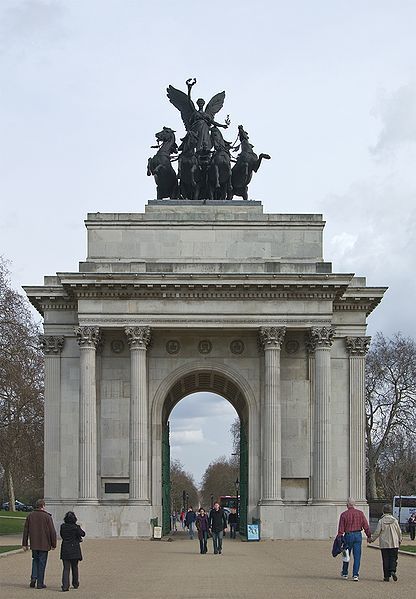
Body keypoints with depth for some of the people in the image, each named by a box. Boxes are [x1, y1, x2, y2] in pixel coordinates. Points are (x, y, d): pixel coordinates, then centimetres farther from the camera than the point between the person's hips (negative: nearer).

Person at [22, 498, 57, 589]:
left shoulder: (30, 516, 2)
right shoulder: (47, 516, -9)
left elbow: (25, 531, 5)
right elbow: (52, 531, -9)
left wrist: (24, 544, 10)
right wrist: (53, 544, -1)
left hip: (34, 544, 3)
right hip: (44, 544, -3)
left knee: (35, 560, 21)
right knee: (42, 563, 4)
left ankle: (33, 578, 3)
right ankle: (40, 583, 7)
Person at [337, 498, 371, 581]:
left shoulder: (344, 514, -4)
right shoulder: (360, 513, 1)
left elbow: (341, 528, -5)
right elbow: (366, 526, 0)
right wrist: (369, 536, 6)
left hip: (348, 535, -1)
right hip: (358, 535, 1)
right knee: (357, 556, 2)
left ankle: (345, 573, 26)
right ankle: (355, 575, -3)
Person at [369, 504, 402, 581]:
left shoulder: (381, 521, -6)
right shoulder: (394, 520, -1)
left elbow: (377, 532, -5)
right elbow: (399, 532, 5)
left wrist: (372, 539, 12)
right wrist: (399, 540, 21)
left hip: (384, 544, -1)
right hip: (394, 544, 1)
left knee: (386, 560, 5)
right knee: (393, 558, 7)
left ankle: (387, 576, 5)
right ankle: (393, 571, -17)